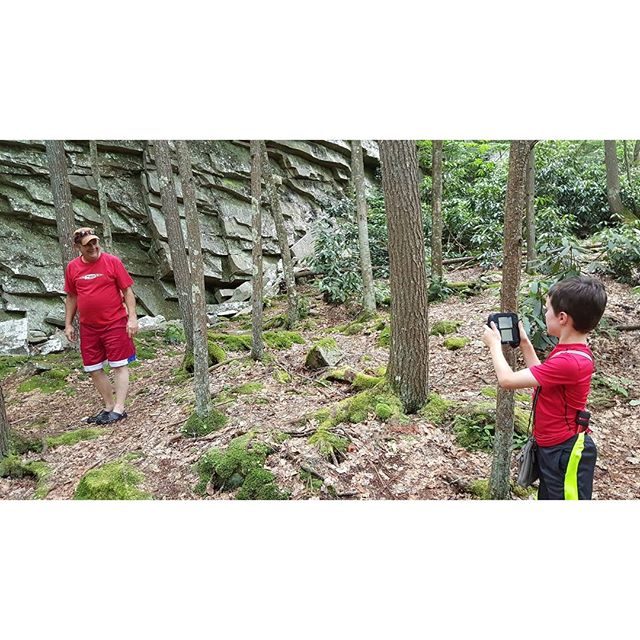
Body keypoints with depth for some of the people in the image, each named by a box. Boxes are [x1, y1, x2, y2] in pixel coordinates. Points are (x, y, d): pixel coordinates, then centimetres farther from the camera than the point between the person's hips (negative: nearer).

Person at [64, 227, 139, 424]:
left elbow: (127, 291, -5)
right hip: (88, 327, 5)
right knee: (94, 369, 9)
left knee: (119, 365, -1)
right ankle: (109, 406, 22)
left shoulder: (112, 262, -6)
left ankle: (119, 409, 4)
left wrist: (132, 317, -11)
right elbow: (71, 297, 13)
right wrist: (68, 324, 10)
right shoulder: (72, 268, 4)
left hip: (115, 323, -5)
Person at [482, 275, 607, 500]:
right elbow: (541, 375, 17)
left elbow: (507, 380, -28)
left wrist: (494, 344, -12)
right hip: (552, 446, 10)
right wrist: (524, 343, 11)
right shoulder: (572, 352, 0)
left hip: (566, 453, -10)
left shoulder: (569, 361, -31)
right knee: (548, 497, 25)